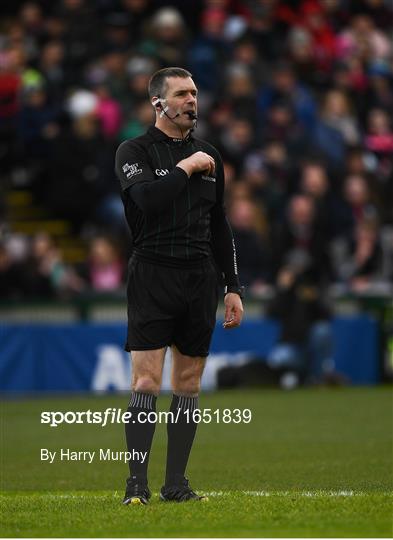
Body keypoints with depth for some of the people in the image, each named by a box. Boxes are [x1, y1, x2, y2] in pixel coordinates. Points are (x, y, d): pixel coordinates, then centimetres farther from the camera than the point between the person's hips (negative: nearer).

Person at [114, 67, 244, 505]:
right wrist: (186, 168, -11)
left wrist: (233, 288, 15)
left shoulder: (209, 156, 15)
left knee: (188, 384, 5)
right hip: (153, 276, -5)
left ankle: (175, 484, 10)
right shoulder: (134, 151, -1)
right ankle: (137, 484, -8)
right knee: (146, 380, -10)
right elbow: (146, 197, -22)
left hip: (200, 279, 5)